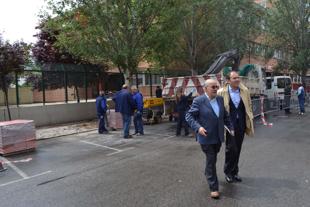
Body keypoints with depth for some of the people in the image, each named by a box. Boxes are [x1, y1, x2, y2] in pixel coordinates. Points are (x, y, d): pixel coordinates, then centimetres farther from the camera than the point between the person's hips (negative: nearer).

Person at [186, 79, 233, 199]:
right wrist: (198, 127, -27)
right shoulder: (198, 101, -14)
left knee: (212, 160, 23)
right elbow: (189, 116, -14)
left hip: (218, 137, 6)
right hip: (206, 137, -6)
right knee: (211, 161, 1)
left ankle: (208, 173, 50)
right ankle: (214, 188, 15)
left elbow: (225, 116, 15)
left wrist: (230, 127, 7)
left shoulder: (220, 99, 5)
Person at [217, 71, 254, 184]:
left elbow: (249, 106, 12)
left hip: (241, 124, 4)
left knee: (237, 149, 12)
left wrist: (250, 121, 9)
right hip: (229, 124, -4)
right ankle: (228, 172, 19)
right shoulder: (222, 92, -8)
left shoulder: (244, 91, 4)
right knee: (231, 148, -2)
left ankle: (234, 172, 29)